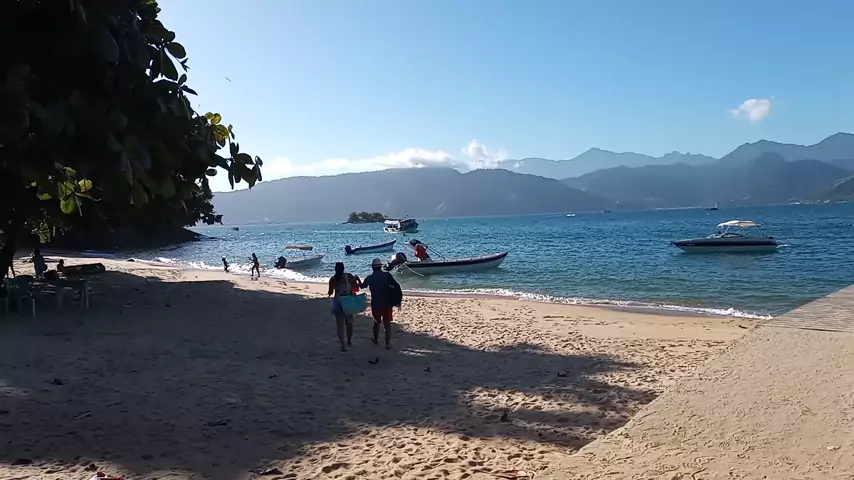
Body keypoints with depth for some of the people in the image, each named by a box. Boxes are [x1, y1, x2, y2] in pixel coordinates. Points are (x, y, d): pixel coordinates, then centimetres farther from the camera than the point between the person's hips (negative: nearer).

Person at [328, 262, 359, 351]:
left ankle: (343, 345, -7)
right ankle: (349, 341, 31)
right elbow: (356, 288, -1)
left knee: (340, 324, 2)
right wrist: (357, 280, 16)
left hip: (338, 303, -1)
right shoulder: (349, 277, -6)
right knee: (349, 322, 20)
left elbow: (330, 292, 2)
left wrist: (329, 294, 25)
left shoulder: (333, 279, -6)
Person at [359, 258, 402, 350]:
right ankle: (388, 344, 1)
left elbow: (362, 286, 18)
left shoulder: (369, 278, -2)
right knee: (387, 323, 5)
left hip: (375, 304, 1)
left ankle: (376, 340, 37)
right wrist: (398, 300, -3)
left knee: (376, 322, 21)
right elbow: (397, 286, -11)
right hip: (387, 304, -1)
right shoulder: (387, 275, -4)